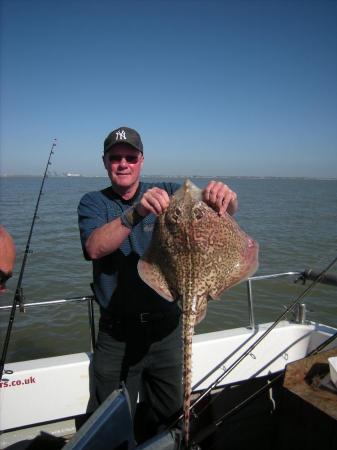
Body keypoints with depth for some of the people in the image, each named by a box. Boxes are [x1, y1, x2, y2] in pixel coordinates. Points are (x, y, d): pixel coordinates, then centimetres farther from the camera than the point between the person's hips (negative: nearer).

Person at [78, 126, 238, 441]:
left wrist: (225, 196, -33)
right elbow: (94, 248, -21)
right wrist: (136, 212, -36)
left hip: (166, 329, 1)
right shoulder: (93, 202, -1)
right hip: (116, 334, -1)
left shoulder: (167, 193, 0)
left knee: (169, 420, 20)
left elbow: (227, 211, -9)